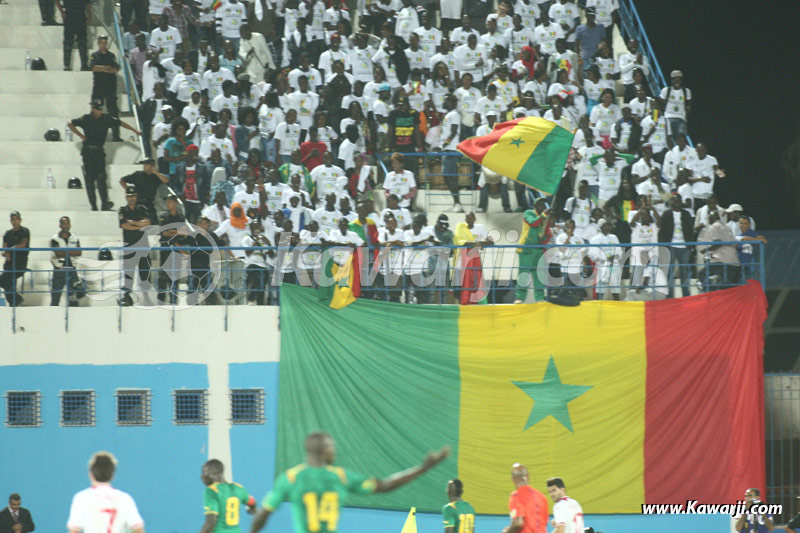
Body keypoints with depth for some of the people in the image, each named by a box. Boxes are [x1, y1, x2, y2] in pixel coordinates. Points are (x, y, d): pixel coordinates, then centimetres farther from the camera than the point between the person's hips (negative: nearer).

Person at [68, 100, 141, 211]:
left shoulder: (106, 119, 4)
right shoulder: (86, 119, -2)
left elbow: (120, 123, 15)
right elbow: (70, 124, 2)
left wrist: (135, 131, 19)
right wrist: (80, 136, -1)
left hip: (99, 152, 1)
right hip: (88, 151, -1)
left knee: (101, 177, -8)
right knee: (90, 178, -1)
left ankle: (104, 204, -13)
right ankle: (93, 205, 1)